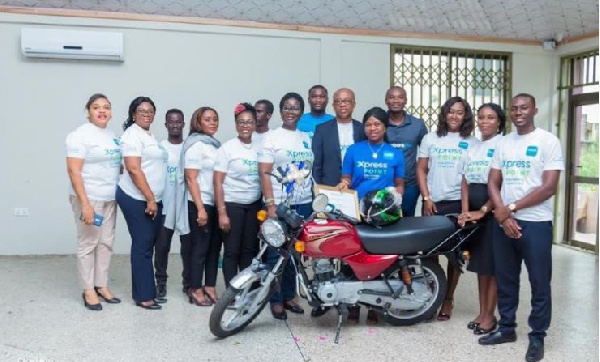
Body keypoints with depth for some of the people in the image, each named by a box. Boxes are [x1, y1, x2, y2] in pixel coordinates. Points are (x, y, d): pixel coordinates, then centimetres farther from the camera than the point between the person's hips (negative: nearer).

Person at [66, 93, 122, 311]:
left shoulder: (111, 135, 12)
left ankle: (101, 285, 22)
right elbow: (73, 171, -16)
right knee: (88, 244, 0)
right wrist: (85, 203, -22)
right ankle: (88, 290, 11)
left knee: (106, 243, 11)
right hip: (89, 198, -7)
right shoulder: (80, 135, -10)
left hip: (109, 198, 7)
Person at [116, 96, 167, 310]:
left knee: (147, 246, 11)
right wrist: (150, 199, -19)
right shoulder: (132, 135, -9)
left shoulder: (150, 136, 18)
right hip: (137, 199, -8)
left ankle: (146, 291, 19)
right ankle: (143, 296, 2)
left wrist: (154, 199, 17)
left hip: (152, 200, 9)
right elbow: (134, 169, -18)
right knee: (142, 246, -5)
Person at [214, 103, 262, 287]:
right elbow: (218, 182, -7)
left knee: (250, 250, 9)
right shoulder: (227, 148, -6)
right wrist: (222, 212, -13)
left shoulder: (259, 148, 5)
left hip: (254, 206, 4)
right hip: (232, 205, -4)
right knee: (232, 252, 1)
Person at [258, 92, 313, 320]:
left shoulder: (306, 138, 12)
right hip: (279, 203, -5)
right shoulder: (272, 137, -2)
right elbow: (264, 173, -8)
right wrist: (270, 204, -16)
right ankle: (276, 300, 10)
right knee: (277, 253, 0)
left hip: (303, 204, 5)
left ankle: (289, 296, 22)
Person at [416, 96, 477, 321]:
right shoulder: (430, 139, 8)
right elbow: (421, 170, 6)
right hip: (433, 203, 1)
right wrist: (426, 198, -4)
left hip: (458, 204, -1)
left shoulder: (472, 143, 5)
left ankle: (448, 299, 16)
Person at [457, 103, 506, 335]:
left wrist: (482, 211, -16)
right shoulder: (472, 148, 14)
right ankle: (482, 313, 21)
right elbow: (465, 183, 10)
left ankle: (490, 316, 10)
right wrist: (465, 211, -3)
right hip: (474, 212, 6)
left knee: (493, 266, 0)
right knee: (480, 265, 12)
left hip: (494, 212, -6)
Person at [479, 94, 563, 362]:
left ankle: (537, 336, 17)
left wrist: (511, 208, -12)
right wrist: (502, 214, -8)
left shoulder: (548, 141, -5)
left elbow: (549, 187, -12)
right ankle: (507, 328, 26)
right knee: (505, 280, 12)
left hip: (536, 223, -5)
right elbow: (493, 183, 8)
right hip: (503, 222, 5)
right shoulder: (503, 144, 10)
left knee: (539, 283, 4)